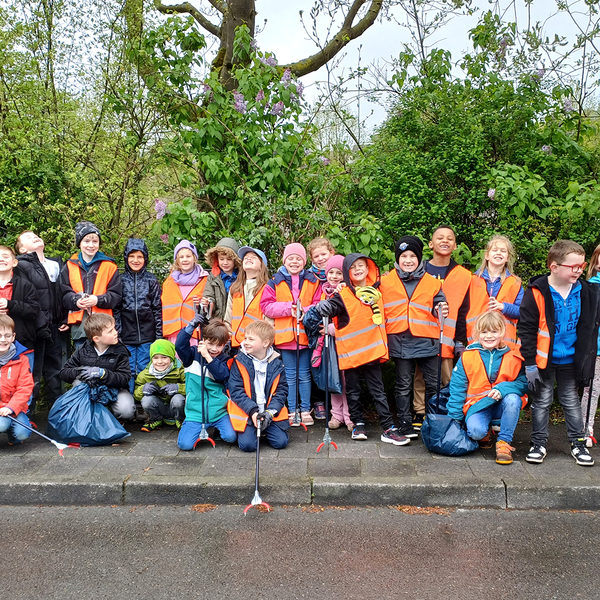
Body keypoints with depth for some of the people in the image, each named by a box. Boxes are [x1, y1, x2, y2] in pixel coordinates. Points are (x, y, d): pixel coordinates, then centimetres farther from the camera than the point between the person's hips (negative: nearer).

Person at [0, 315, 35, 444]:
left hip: (14, 407, 1)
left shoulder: (21, 359, 0)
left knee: (23, 433, -20)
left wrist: (11, 407, -17)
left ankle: (12, 437, 16)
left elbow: (25, 387, -3)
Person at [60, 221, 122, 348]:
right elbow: (64, 293, 8)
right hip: (79, 325, 2)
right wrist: (76, 301, -13)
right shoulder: (70, 266, 13)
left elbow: (115, 295, 2)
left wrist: (98, 300, -16)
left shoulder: (109, 266, 7)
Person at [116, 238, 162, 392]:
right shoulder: (120, 280, 4)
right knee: (129, 371, 6)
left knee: (144, 371, 4)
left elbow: (157, 309, 4)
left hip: (147, 335, 0)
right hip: (127, 334, 1)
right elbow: (116, 309, 5)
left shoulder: (152, 280, 4)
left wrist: (159, 336, 1)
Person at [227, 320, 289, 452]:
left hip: (271, 413, 2)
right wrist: (252, 411, -18)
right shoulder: (239, 362, -4)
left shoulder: (276, 364, 0)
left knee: (281, 442, -11)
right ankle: (251, 429, 16)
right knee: (247, 444, -18)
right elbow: (235, 390, -8)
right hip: (246, 412, -1)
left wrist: (270, 411, -13)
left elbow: (281, 390, 2)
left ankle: (265, 430, 20)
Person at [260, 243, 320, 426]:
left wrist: (305, 311, -17)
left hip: (305, 334, 1)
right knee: (290, 376, 7)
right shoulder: (275, 283, 3)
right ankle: (292, 411, 16)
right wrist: (289, 308, -15)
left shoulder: (313, 282, 5)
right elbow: (266, 306, -5)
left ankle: (305, 411, 18)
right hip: (284, 335, -1)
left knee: (304, 375, 9)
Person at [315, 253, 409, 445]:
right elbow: (324, 309, -15)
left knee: (378, 391, 6)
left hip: (372, 350, 3)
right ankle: (359, 424, 23)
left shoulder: (376, 291, 10)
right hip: (351, 352, -3)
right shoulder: (343, 295, -5)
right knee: (353, 391, 9)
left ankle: (388, 429, 8)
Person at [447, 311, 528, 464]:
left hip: (503, 404, 1)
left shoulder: (513, 356, -1)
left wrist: (502, 389, -24)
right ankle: (486, 433, 10)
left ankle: (504, 442, -15)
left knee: (512, 399, -33)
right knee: (476, 430, -30)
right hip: (477, 405, -1)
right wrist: (454, 418, -3)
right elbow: (457, 388, 2)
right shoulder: (468, 356, -1)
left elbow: (523, 382, -5)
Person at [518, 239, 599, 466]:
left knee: (571, 401, 15)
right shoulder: (537, 292, -15)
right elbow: (526, 329, -13)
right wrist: (530, 363, -14)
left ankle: (578, 443, 27)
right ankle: (539, 444, 21)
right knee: (542, 401, 9)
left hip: (570, 361, 3)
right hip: (543, 360, -3)